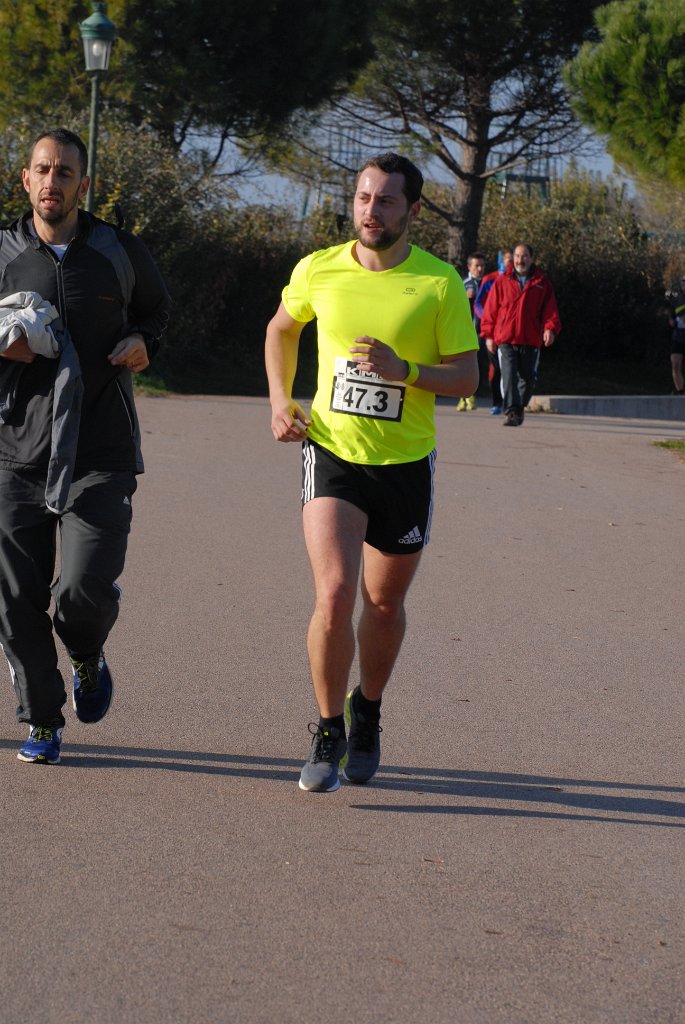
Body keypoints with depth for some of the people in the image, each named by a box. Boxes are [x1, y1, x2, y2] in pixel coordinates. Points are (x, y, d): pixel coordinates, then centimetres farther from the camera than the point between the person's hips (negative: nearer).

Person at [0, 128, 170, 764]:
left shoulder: (121, 254, 4)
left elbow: (155, 307, 24)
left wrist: (142, 341, 2)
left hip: (101, 454, -1)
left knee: (85, 588, -13)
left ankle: (88, 659, 23)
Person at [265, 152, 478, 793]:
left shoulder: (440, 284, -7)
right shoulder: (318, 271, -1)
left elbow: (466, 379, -5)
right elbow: (281, 330, 19)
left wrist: (403, 369, -22)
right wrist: (279, 401, 6)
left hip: (405, 464, 0)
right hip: (332, 455, 0)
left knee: (384, 604, 14)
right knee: (334, 595, -16)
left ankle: (368, 714, 40)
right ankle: (328, 733, 2)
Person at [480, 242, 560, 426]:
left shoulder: (542, 283, 8)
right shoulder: (502, 281, 6)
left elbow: (550, 309, 6)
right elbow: (490, 309, 8)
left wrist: (550, 328, -11)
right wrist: (489, 335, 4)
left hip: (531, 340, 2)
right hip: (506, 340, -2)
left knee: (528, 378, 10)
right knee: (509, 376, -14)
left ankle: (520, 407, 30)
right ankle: (511, 411, -19)